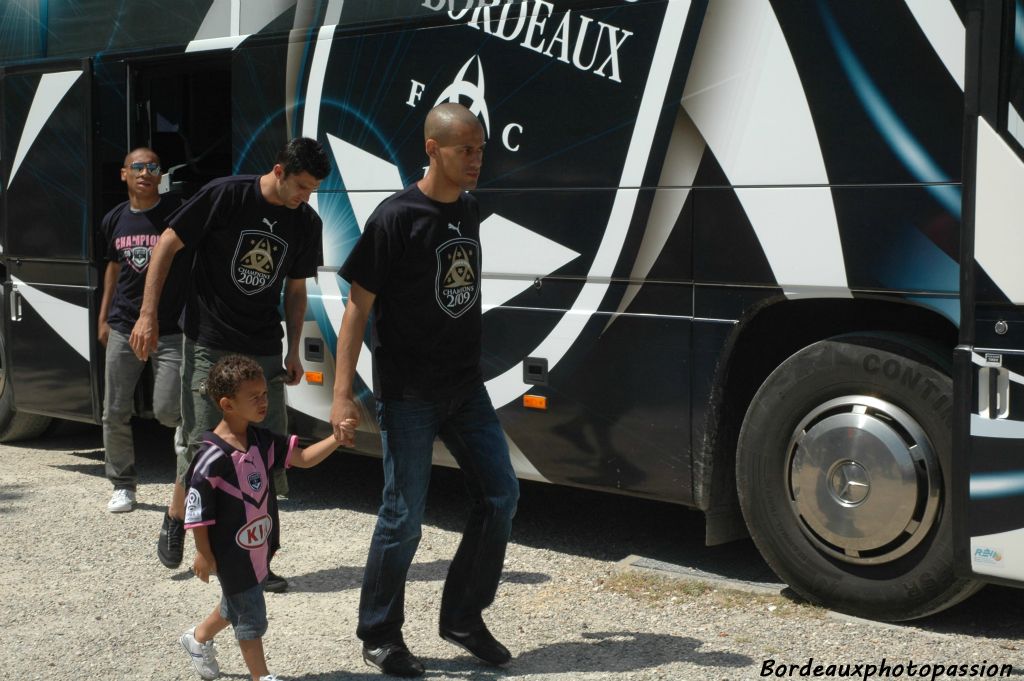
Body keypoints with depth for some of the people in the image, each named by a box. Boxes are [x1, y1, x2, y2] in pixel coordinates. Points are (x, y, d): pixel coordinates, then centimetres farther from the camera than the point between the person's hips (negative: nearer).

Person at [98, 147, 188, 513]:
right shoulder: (114, 220, 9)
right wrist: (103, 318, 19)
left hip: (171, 330, -4)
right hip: (124, 328, 5)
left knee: (168, 410, -8)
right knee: (115, 413, 5)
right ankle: (123, 485, 20)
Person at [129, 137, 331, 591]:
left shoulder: (306, 223, 4)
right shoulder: (225, 196, -11)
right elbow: (167, 245, -5)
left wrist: (294, 350, 8)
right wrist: (148, 314, -8)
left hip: (264, 352, 4)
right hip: (209, 344, -4)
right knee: (203, 443, -3)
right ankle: (174, 519, 26)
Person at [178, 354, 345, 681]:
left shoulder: (263, 441, -2)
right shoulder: (213, 457, -23)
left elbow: (303, 458, 0)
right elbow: (197, 511, -18)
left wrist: (336, 438, -15)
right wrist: (204, 554, -13)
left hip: (260, 546, 8)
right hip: (231, 552, -8)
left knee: (237, 604, 25)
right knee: (251, 615, 3)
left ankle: (198, 638, 49)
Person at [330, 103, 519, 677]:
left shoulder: (469, 210, 8)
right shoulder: (396, 219, -14)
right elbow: (358, 306, -13)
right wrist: (342, 395, -18)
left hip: (466, 386, 7)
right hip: (409, 394, -7)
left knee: (501, 496, 6)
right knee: (404, 517, -1)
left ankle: (463, 618, 21)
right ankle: (380, 634, 17)